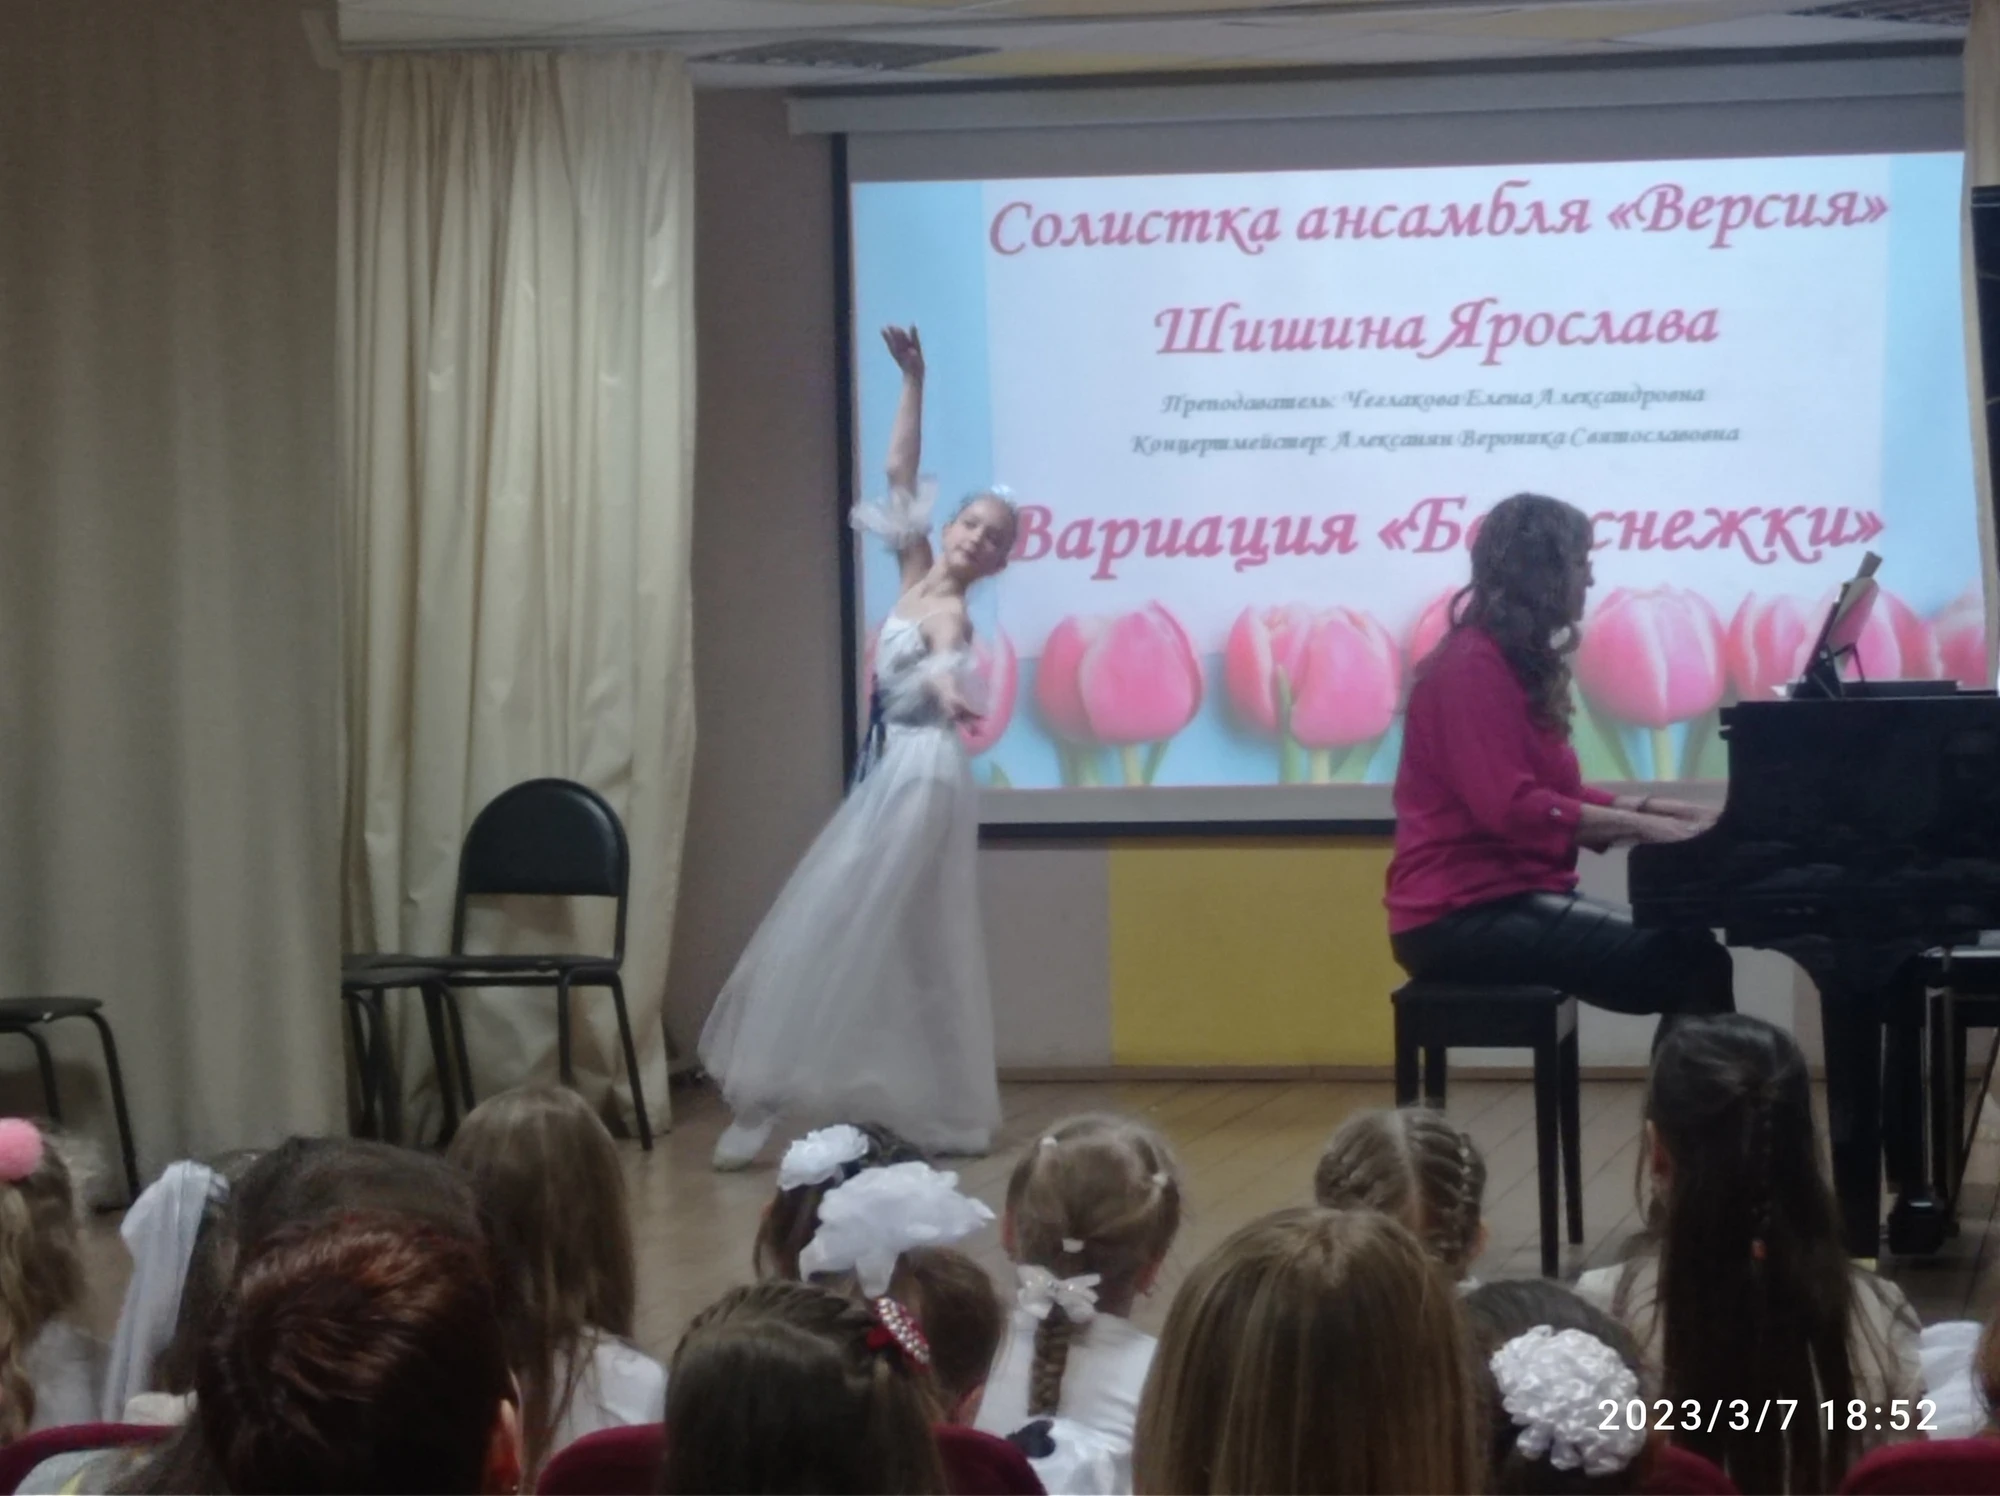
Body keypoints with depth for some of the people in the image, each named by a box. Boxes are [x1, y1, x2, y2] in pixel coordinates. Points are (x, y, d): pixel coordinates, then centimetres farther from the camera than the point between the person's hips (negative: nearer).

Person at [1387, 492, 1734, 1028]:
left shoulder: (1518, 663, 19)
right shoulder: (1473, 666, -13)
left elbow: (1554, 796, 20)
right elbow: (1510, 809, -22)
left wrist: (1661, 809, 9)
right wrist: (1644, 825, -20)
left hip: (1510, 897, 10)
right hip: (1462, 915, -10)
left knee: (1688, 951, -9)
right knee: (1689, 966, -22)